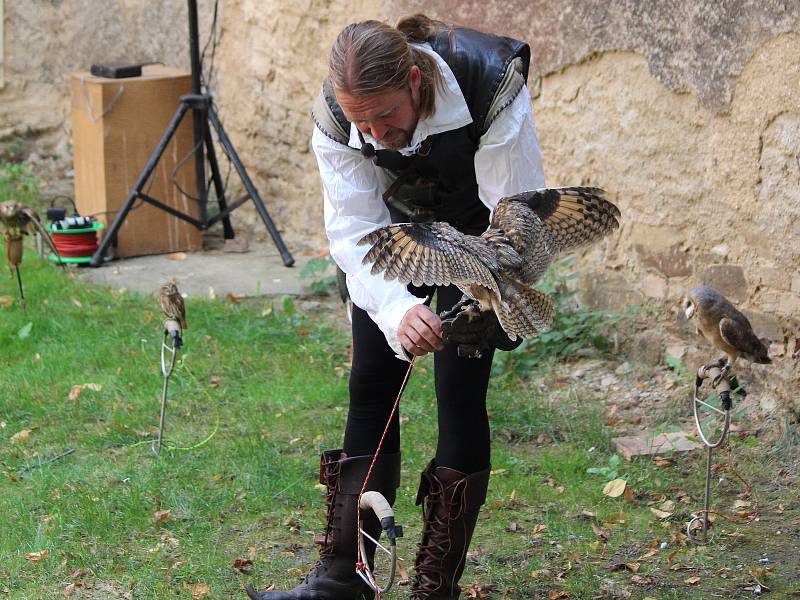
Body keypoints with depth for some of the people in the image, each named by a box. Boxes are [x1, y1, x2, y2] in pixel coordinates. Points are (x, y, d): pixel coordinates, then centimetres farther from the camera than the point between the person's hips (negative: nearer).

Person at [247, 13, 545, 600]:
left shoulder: (492, 85, -37)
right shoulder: (336, 117, -28)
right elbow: (355, 231, -29)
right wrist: (397, 309, -47)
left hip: (478, 232, -3)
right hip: (397, 227, 3)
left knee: (459, 392, -11)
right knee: (371, 384, -1)